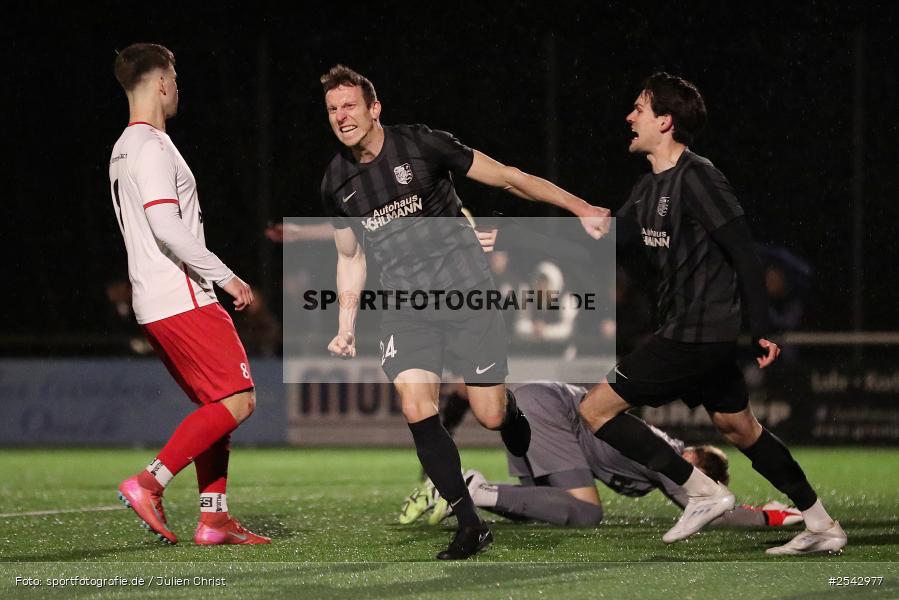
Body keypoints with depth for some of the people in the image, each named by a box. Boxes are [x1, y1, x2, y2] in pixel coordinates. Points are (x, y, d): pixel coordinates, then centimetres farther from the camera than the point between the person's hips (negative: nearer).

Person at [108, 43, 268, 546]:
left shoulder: (124, 150, 19)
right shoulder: (151, 147, -12)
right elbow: (167, 226, -22)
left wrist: (214, 278, 24)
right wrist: (225, 276, -16)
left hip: (155, 304, 10)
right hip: (183, 298, -10)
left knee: (216, 405, 12)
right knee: (238, 401, -11)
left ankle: (214, 517, 7)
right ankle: (149, 484, -16)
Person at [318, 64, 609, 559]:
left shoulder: (421, 145, -9)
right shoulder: (336, 183, 4)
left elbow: (507, 177, -5)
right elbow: (350, 258, 19)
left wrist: (579, 209, -9)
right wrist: (345, 328, 12)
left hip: (467, 291, -3)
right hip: (406, 306, 3)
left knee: (490, 417, -5)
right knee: (416, 409, -19)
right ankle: (469, 525, -11)